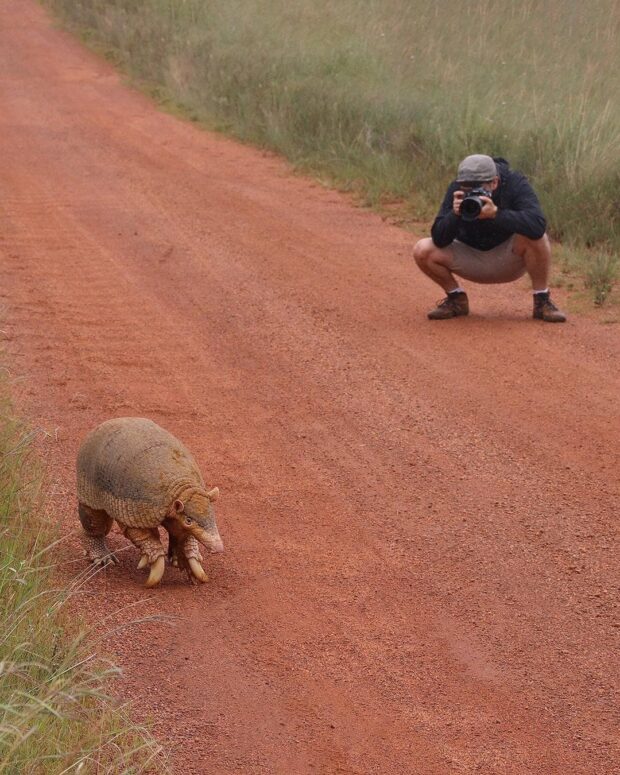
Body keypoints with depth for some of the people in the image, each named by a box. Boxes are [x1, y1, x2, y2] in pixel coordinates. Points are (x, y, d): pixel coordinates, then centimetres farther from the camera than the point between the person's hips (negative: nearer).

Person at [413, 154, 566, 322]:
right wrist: (454, 214, -38)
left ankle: (542, 301, -12)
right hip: (470, 258, 2)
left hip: (509, 260, -2)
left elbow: (538, 225, -39)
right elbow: (439, 240, -20)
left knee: (536, 237, -33)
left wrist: (495, 213, -47)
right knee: (422, 251, -20)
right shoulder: (456, 189, -17)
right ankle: (456, 299, 5)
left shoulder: (515, 184, -22)